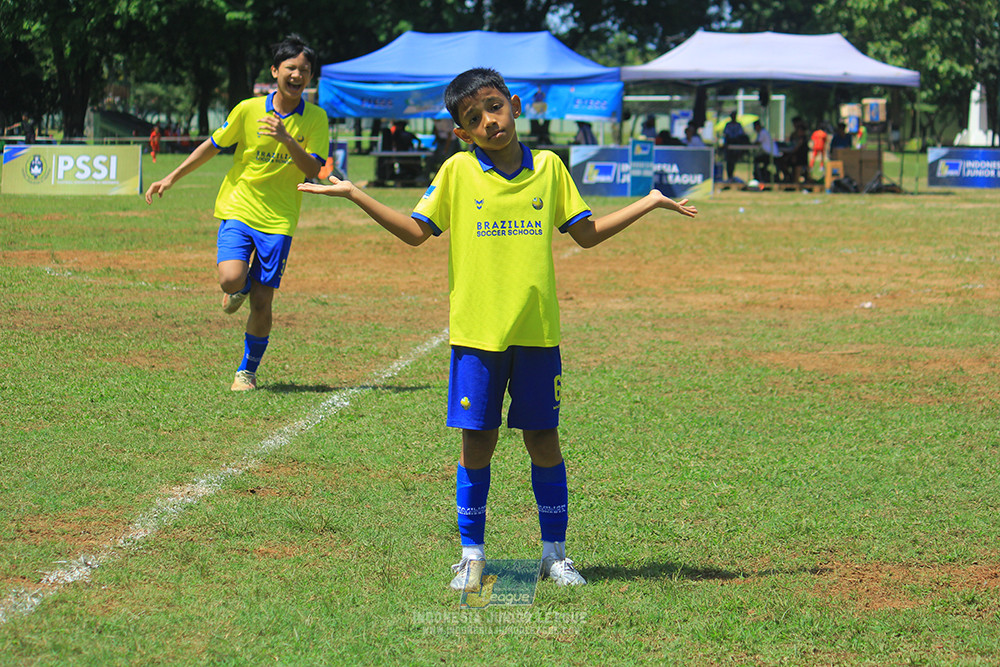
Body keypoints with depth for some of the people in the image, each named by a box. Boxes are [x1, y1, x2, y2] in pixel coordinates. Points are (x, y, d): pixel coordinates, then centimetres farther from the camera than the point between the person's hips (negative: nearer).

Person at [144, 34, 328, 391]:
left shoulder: (315, 118, -2)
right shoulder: (249, 110, -3)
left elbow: (314, 169, -11)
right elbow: (212, 146, 10)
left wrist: (287, 139, -27)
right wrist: (172, 178, 10)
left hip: (278, 221, 0)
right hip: (239, 210, 0)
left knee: (261, 302, -2)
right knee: (231, 279, -23)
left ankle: (248, 370, 18)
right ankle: (239, 291, 15)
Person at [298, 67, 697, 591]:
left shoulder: (549, 168, 5)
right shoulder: (458, 172, 1)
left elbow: (586, 234, 14)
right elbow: (416, 232, 6)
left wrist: (650, 203, 13)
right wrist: (354, 195, 0)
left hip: (537, 331, 1)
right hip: (476, 332, -1)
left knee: (543, 442, 5)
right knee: (477, 442, 2)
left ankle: (554, 551, 16)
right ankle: (472, 553, 14)